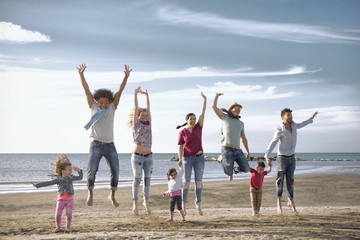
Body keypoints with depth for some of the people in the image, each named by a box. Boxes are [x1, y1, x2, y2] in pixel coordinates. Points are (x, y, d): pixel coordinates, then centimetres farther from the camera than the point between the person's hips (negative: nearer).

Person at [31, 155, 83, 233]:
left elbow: (80, 177, 16)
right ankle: (58, 227, 18)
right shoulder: (58, 179, -9)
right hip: (61, 199, -1)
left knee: (69, 213, -12)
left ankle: (68, 226, 6)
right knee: (57, 214, -4)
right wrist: (37, 185, -23)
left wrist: (79, 171, -2)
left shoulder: (71, 177, 3)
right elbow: (48, 183, -15)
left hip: (70, 199, 1)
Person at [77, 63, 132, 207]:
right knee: (92, 170, -14)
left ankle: (112, 195, 20)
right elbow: (86, 90, -1)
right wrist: (81, 74, -8)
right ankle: (90, 193, 10)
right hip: (96, 145, -2)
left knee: (115, 172, 0)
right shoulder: (94, 106, 5)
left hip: (110, 145, 2)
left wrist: (126, 77, -8)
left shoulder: (112, 108, 8)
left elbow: (119, 92, 0)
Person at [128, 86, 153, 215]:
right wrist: (135, 94, 0)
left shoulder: (148, 124, 12)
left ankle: (146, 201, 17)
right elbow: (136, 108, -2)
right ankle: (135, 203, -1)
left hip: (148, 156, 4)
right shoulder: (136, 124, 2)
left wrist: (147, 96, 19)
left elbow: (148, 109, 13)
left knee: (147, 179, 7)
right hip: (137, 156, -4)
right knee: (137, 179, -4)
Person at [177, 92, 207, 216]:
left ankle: (198, 204, 9)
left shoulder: (198, 127, 4)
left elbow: (202, 113, -1)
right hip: (187, 158, -2)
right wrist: (180, 159, -14)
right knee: (186, 182, -1)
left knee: (199, 182, 3)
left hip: (199, 157, 2)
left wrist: (204, 99, -5)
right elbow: (180, 147, -1)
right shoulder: (182, 132, -1)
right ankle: (184, 204, 8)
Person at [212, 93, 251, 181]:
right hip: (227, 149, -4)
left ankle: (235, 170, 26)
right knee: (229, 172, -5)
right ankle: (222, 159, 27)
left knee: (246, 169, -7)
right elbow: (214, 107, -1)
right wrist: (216, 96, 8)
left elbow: (244, 139, 22)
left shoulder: (241, 123, 21)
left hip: (237, 150, 4)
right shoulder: (225, 117, 9)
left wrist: (248, 152, 19)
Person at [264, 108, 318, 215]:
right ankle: (279, 202, 16)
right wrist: (267, 156, -28)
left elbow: (300, 125, 25)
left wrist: (311, 118, 35)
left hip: (292, 158, 5)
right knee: (280, 180, 3)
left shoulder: (293, 125, 1)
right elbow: (272, 144, -19)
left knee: (290, 180, 8)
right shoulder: (280, 130, -18)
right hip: (282, 158, -5)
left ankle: (291, 201, 18)